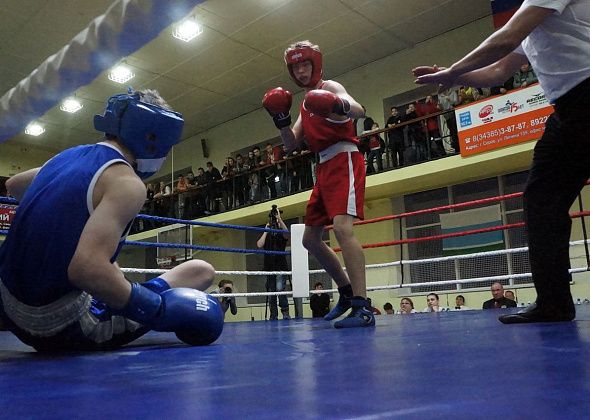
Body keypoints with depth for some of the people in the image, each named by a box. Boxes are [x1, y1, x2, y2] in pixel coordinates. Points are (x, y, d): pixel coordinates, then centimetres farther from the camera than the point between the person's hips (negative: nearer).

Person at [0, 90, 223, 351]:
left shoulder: (67, 156, 6)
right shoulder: (127, 183, -19)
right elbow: (86, 269, -33)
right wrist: (160, 309, -22)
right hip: (63, 327, -8)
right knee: (202, 271, -2)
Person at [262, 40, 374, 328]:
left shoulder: (330, 87, 0)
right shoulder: (306, 104, 23)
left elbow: (359, 111, -21)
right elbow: (291, 144, 15)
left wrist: (341, 107, -43)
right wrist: (281, 119, -1)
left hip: (344, 160, -9)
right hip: (324, 167, 9)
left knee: (342, 227, -27)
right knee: (310, 239, 10)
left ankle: (362, 307, -29)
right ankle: (347, 291, 21)